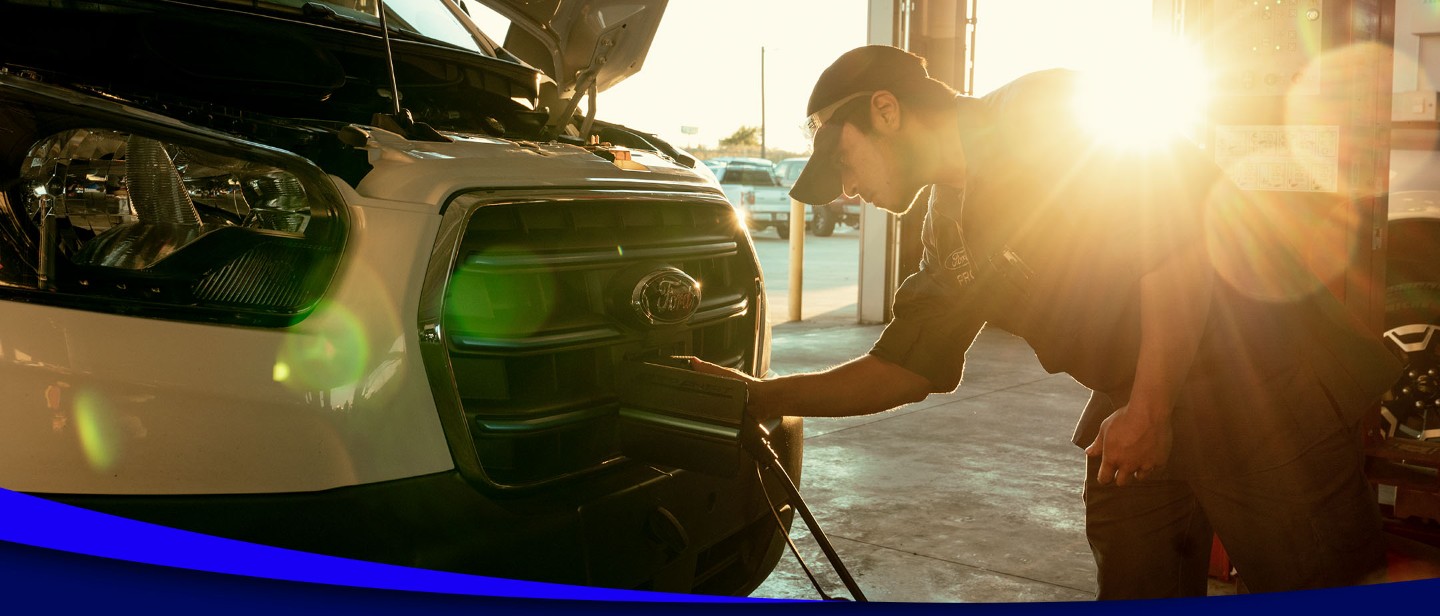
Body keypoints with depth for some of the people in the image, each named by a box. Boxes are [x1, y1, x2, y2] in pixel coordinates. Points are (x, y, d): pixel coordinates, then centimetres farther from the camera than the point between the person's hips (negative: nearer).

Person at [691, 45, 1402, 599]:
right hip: (1138, 409, 8)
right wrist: (762, 396, 14)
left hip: (1266, 383, -8)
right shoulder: (950, 229, 12)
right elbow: (904, 367, 17)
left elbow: (1177, 229, -21)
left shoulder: (1050, 111, -13)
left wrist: (1150, 408, -21)